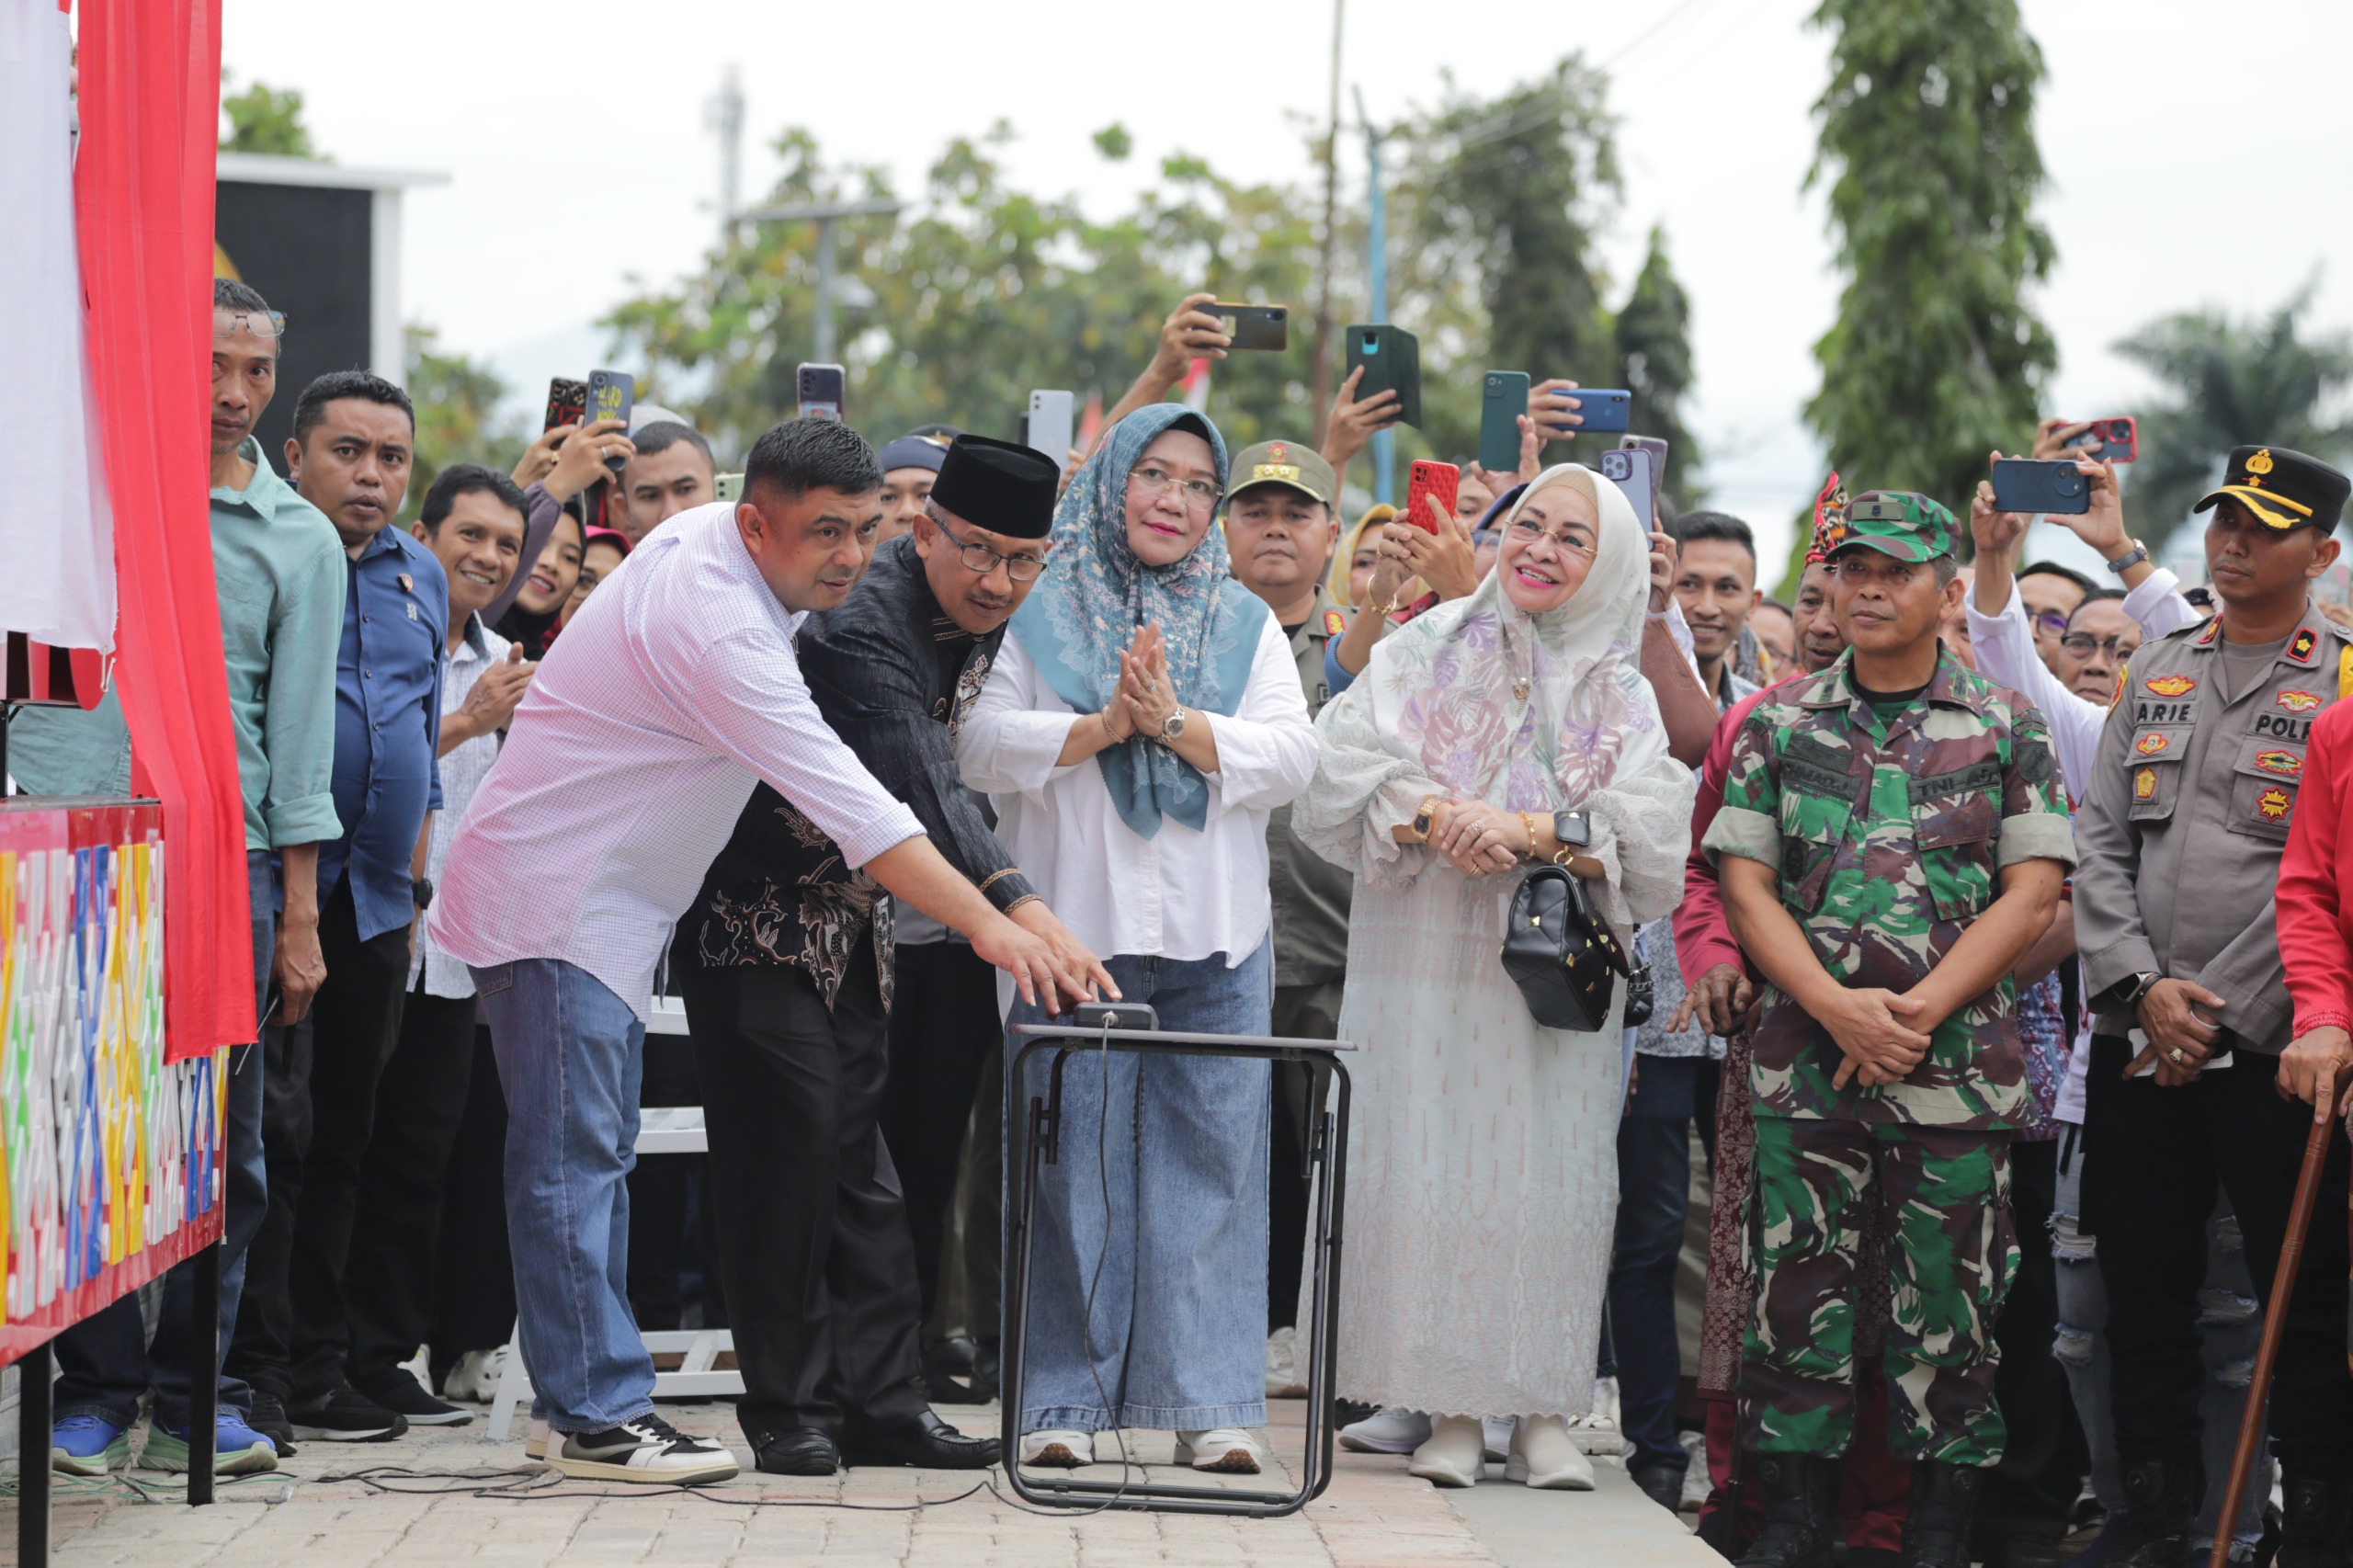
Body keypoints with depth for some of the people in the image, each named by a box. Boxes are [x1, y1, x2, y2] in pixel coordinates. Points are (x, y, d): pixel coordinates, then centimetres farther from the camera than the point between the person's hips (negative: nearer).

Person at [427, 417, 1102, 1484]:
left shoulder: (712, 535, 1)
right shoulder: (718, 633, -29)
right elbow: (852, 807, -32)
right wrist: (989, 927, -33)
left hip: (610, 896, 10)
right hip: (553, 901, -10)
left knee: (594, 1154, 11)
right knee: (572, 1159, -8)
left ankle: (592, 1398, 15)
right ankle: (596, 1415, -7)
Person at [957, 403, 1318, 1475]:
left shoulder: (1245, 622, 15)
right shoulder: (1041, 613, 8)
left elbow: (1291, 756, 2)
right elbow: (983, 745, -2)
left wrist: (1175, 721, -11)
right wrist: (1103, 725, -14)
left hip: (1215, 942, 2)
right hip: (1074, 931, -2)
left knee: (1210, 1164, -1)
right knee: (1074, 1166, -1)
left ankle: (1212, 1404, 2)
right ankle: (1063, 1403, 6)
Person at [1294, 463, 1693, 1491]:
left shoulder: (1623, 697, 9)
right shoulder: (1428, 651, 7)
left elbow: (1652, 838, -5)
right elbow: (1346, 778, -4)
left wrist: (1529, 830, -17)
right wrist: (1445, 818, -19)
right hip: (1428, 958, -1)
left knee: (1548, 1169, -1)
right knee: (1431, 1165, -4)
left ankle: (1544, 1411, 5)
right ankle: (1451, 1408, 3)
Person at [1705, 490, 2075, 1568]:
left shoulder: (2006, 730, 6)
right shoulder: (1778, 724, 10)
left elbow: (2031, 895, 0)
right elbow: (1745, 885, 4)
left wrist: (1920, 1012, -11)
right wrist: (1838, 1009, -10)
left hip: (1958, 1066, -1)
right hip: (1806, 1063, 1)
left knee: (1949, 1307, 1)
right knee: (1796, 1295, 1)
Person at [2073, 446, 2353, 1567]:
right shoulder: (2156, 674, 14)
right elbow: (2100, 846, 11)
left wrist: (2225, 1018, -13)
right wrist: (2142, 985, -4)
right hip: (2136, 1047, 5)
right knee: (2144, 1299, 9)